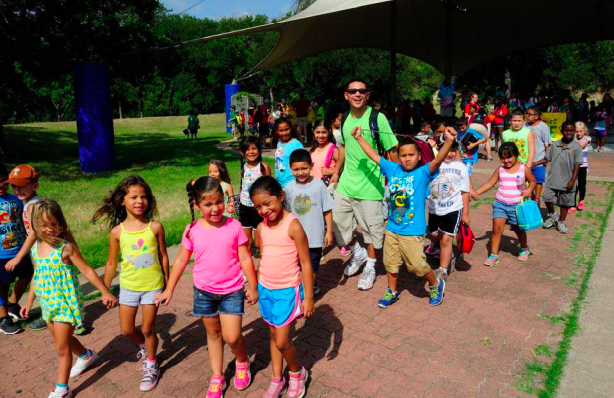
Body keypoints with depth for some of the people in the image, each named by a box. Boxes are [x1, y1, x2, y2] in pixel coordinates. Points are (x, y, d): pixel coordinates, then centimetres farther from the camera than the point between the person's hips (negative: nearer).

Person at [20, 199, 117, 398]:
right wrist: (29, 301, 19)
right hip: (49, 303, 7)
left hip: (66, 302, -7)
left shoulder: (66, 247, -19)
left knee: (62, 347, 1)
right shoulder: (36, 248, 0)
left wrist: (105, 292, -18)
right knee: (63, 340, 24)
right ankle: (86, 356, 50)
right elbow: (37, 275, 13)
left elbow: (87, 271, -16)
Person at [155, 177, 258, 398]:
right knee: (213, 333, 17)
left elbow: (245, 259, -7)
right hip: (204, 291, 2)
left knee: (232, 337, -4)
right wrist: (169, 290, 5)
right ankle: (217, 378, 35)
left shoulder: (234, 226, -14)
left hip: (232, 291, -2)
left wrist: (253, 287, -3)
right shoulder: (192, 230, -10)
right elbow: (181, 261, 1)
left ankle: (242, 362, 30)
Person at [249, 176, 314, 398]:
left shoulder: (293, 226, -19)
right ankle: (277, 380, 35)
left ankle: (297, 373, 28)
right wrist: (255, 286, 15)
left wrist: (308, 297, -13)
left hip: (287, 291, -6)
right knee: (273, 336, 18)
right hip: (266, 290, 6)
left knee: (282, 342, -1)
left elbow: (306, 263, -15)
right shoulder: (262, 228, -1)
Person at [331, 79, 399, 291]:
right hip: (345, 183, 6)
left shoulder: (377, 118, -11)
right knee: (337, 223, 12)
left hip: (370, 185, -6)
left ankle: (370, 267, 29)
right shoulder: (345, 119, 6)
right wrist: (336, 172, 20)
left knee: (372, 228, 7)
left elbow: (392, 150, -9)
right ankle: (358, 253, 38)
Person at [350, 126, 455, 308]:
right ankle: (392, 292, 38)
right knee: (390, 263, 17)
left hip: (412, 231, -5)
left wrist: (449, 141, -45)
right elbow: (374, 156, 8)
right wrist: (359, 138, 9)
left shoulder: (423, 173, -11)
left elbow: (438, 160, -29)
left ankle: (436, 285, 32)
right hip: (392, 229, 5)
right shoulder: (393, 169, 2)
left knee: (417, 265, 2)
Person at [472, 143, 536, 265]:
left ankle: (524, 249, 42)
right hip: (500, 203, 1)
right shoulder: (500, 170, 3)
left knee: (518, 228, 14)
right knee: (497, 227, -9)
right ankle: (493, 255, -1)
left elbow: (532, 181, 9)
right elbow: (489, 183, 4)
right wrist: (476, 192, -8)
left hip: (517, 205, -1)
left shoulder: (524, 169, -2)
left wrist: (529, 190, -12)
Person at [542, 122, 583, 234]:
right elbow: (547, 159, 8)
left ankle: (561, 222, 27)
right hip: (552, 179, 2)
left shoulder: (576, 147, -6)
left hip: (567, 181, -2)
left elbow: (577, 165, -7)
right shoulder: (555, 145, 1)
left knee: (565, 202, 10)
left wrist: (572, 180, -12)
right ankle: (552, 216, 27)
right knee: (548, 198, 0)